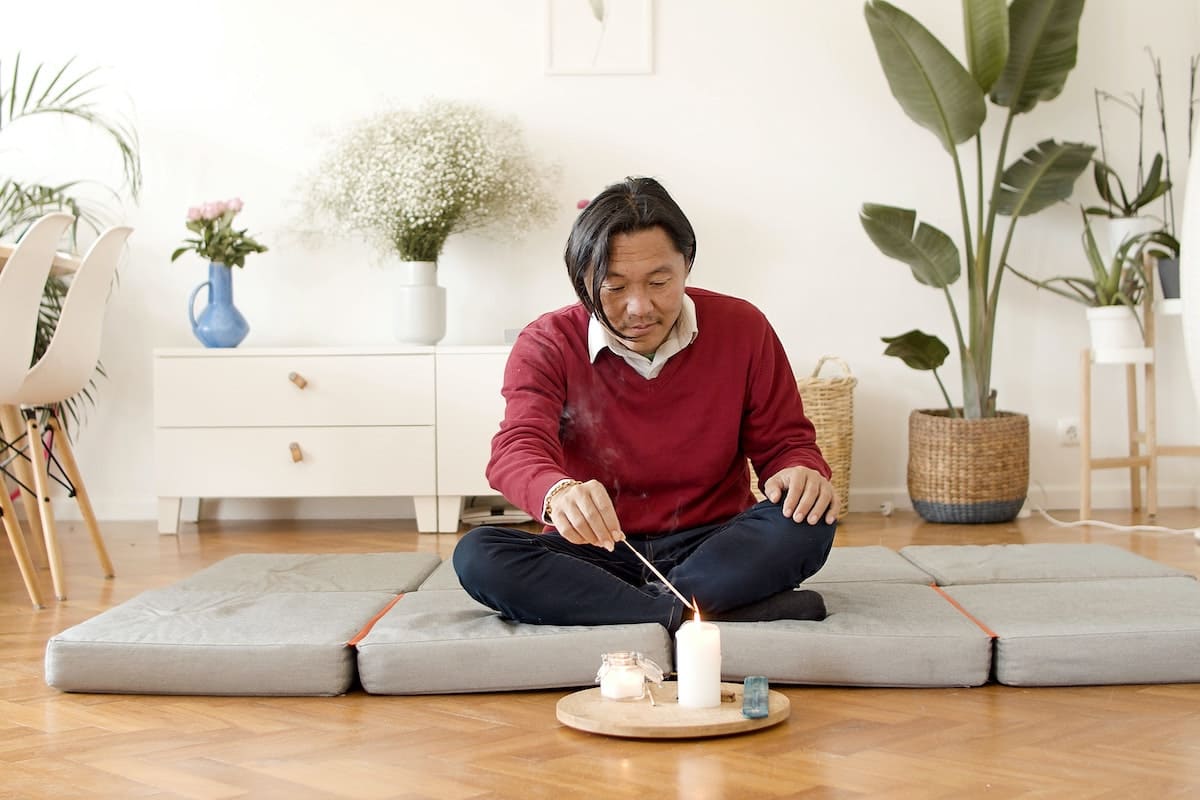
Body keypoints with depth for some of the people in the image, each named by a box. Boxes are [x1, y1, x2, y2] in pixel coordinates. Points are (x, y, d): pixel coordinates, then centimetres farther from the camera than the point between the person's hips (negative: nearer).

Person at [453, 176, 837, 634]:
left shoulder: (742, 329, -1)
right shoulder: (546, 345, -5)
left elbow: (786, 442, 7)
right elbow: (517, 449, -21)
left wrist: (803, 472, -20)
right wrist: (558, 494, -47)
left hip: (711, 545, 1)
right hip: (597, 556, 0)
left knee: (808, 524, -29)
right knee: (478, 556, -28)